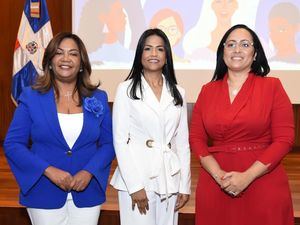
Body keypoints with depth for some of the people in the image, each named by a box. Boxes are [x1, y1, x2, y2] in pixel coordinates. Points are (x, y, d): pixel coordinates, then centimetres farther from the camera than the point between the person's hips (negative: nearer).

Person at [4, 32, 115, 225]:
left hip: (87, 193, 2)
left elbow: (108, 143, 3)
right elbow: (13, 144, -4)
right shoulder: (31, 96, -2)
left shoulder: (98, 98, 3)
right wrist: (49, 171, -16)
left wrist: (88, 172, -14)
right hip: (44, 194, -1)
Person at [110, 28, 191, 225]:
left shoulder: (177, 93, 9)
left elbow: (182, 142, 10)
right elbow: (120, 140, -6)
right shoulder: (126, 89, -2)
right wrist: (135, 185, -12)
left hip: (170, 179, 4)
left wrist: (185, 185, 5)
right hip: (137, 179, -3)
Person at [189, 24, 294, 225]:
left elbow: (284, 139, -5)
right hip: (215, 185, 2)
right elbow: (196, 137, 4)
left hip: (263, 184, -2)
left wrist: (247, 176, -13)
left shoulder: (272, 86, 0)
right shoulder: (208, 90, 7)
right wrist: (219, 175, -10)